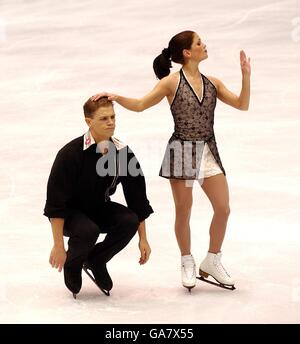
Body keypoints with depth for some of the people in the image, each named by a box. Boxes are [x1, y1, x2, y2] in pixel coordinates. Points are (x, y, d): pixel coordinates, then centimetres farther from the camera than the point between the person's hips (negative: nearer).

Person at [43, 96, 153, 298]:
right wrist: (58, 246, -28)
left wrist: (143, 239, -4)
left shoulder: (123, 153, -13)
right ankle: (72, 265, -1)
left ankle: (95, 260, 1)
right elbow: (56, 202, -26)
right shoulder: (71, 153, -27)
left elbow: (138, 199, -4)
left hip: (100, 209, 4)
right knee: (88, 229, -35)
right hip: (69, 213, -4)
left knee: (130, 220, -23)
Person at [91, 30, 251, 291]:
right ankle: (187, 263, 22)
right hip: (182, 151, -4)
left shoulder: (212, 83, 8)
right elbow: (140, 105, -4)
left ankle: (212, 262, 19)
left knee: (223, 209, 2)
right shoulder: (172, 82, -4)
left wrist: (246, 76, -3)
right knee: (184, 212, 4)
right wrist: (116, 97, -19)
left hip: (209, 151, 4)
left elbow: (242, 105, 9)